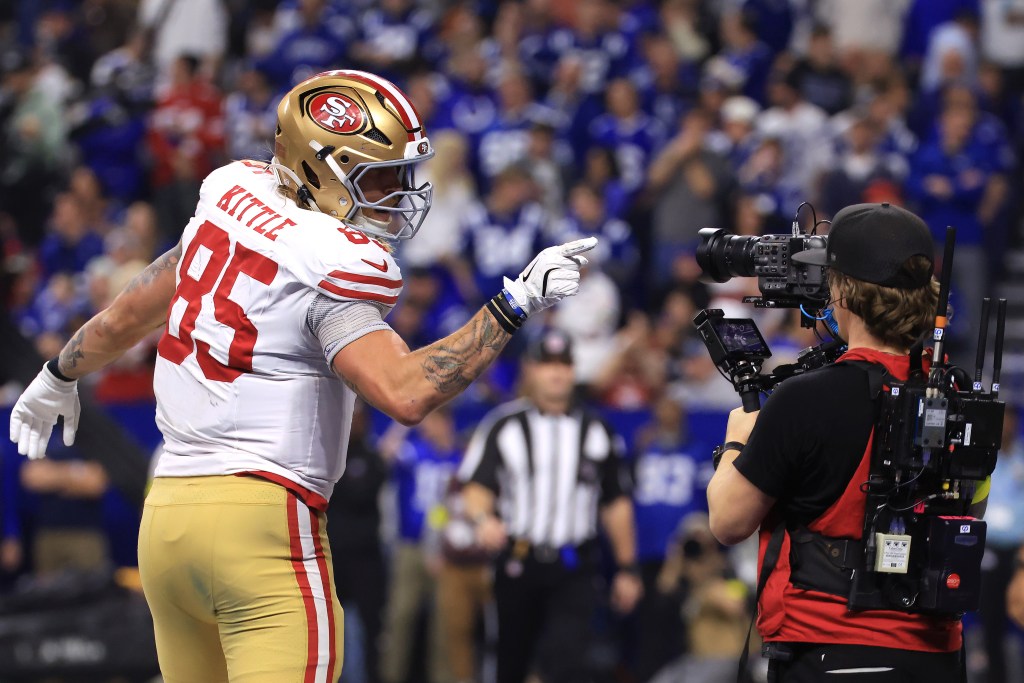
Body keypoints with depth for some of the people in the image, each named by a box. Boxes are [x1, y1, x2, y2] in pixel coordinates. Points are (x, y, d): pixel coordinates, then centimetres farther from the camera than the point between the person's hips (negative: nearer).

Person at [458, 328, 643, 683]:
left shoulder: (596, 432, 9)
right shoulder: (503, 426, 3)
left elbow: (615, 503, 14)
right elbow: (477, 487, -5)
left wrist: (627, 568, 12)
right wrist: (483, 519, -28)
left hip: (574, 571, 0)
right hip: (518, 562, 0)